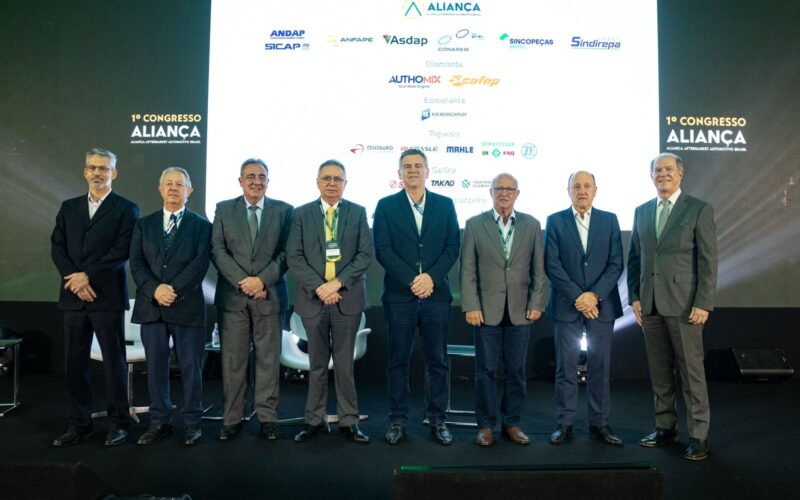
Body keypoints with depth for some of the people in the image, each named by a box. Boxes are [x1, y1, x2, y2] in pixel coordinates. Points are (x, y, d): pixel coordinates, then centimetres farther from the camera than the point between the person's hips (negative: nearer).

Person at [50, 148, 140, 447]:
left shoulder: (126, 209, 2)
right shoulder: (69, 208, 16)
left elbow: (122, 251, -9)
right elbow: (58, 248, 8)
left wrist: (88, 275, -14)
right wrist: (74, 280, -7)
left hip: (108, 296, -4)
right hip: (73, 296, 4)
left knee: (113, 361, 2)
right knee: (75, 361, 8)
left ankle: (118, 422, 13)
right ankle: (79, 424, 19)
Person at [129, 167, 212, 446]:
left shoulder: (201, 225, 4)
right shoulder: (144, 224, 13)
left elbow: (200, 263, -7)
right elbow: (136, 263, 3)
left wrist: (174, 289, -17)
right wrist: (154, 289, -14)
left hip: (187, 306, -3)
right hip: (150, 306, 3)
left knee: (191, 366, 3)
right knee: (156, 366, 9)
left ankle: (192, 423, 15)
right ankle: (159, 422, 20)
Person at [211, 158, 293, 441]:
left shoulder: (283, 210, 7)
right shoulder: (224, 209, 9)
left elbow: (286, 252, 0)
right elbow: (217, 251, 1)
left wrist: (262, 280, -12)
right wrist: (243, 281, -11)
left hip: (270, 296, 0)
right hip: (232, 296, 1)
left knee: (268, 359, 4)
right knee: (232, 360, 5)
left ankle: (267, 418, 15)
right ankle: (231, 419, 16)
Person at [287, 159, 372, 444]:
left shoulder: (358, 213, 5)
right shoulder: (302, 214, 5)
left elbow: (366, 254, -3)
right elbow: (294, 256, -2)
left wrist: (338, 282, -14)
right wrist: (318, 287, -14)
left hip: (348, 298, 0)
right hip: (313, 298, 1)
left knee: (345, 365, 7)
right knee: (317, 364, 11)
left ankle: (349, 422, 18)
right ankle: (315, 421, 23)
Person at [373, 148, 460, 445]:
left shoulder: (445, 205, 9)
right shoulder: (386, 206, 5)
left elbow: (453, 246, 3)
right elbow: (382, 250, -3)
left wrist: (431, 277, -11)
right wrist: (412, 281, -12)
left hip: (437, 295, 1)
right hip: (399, 295, -1)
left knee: (437, 361, 7)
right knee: (399, 361, 7)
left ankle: (437, 420, 20)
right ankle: (398, 420, 18)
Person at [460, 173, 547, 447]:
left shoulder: (532, 225, 7)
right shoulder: (474, 225, 3)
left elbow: (539, 268, 6)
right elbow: (468, 270, -1)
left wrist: (537, 303, -1)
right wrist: (471, 306, -7)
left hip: (520, 311, 2)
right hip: (487, 310, -1)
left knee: (516, 371, 9)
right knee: (486, 371, 4)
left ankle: (512, 423, 23)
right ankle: (485, 425, 17)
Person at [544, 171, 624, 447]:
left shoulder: (609, 220, 7)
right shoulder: (555, 221, 2)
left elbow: (616, 263, 1)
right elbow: (552, 265, -4)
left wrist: (594, 295, -12)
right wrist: (576, 297, -12)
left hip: (601, 304, 2)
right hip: (567, 305, -1)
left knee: (600, 366, 7)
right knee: (566, 367, 3)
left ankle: (599, 423, 19)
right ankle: (565, 423, 13)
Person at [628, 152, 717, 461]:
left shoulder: (699, 210, -1)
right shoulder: (642, 212, 12)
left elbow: (708, 261, -5)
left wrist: (703, 304, -11)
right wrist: (634, 297, 6)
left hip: (683, 304, -4)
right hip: (650, 305, 5)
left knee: (691, 371, 1)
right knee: (659, 372, 11)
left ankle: (698, 435, 12)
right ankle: (665, 427, 23)